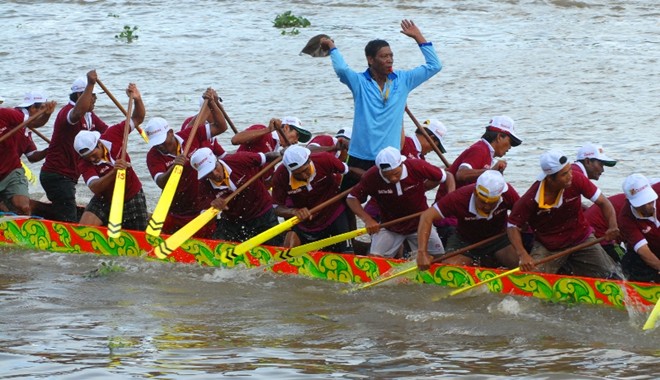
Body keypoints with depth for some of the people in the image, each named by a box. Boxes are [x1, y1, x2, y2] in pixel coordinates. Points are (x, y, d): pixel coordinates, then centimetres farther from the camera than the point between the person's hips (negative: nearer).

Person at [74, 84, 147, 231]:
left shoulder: (112, 136, -16)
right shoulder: (84, 166, -22)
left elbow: (137, 119, -5)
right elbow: (94, 187, -40)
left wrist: (137, 100, -25)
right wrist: (113, 172, -55)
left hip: (132, 199, 1)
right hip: (105, 201, -1)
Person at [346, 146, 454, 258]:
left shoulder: (418, 167, -25)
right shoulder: (371, 177, -25)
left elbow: (448, 176, -10)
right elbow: (352, 198, -15)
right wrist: (367, 219, -30)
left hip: (419, 224, 0)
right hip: (389, 227, 0)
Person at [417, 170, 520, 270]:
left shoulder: (508, 193, -26)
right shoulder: (460, 198, -32)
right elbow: (427, 216, -32)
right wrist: (422, 252, -41)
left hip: (498, 239, 2)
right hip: (465, 242, -2)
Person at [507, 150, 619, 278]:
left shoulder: (576, 180, -20)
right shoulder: (531, 199, -25)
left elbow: (602, 202, -13)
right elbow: (513, 226, -16)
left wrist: (612, 227, -32)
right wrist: (523, 255, -32)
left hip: (581, 238, 2)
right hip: (547, 246, -2)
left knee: (608, 275, -4)